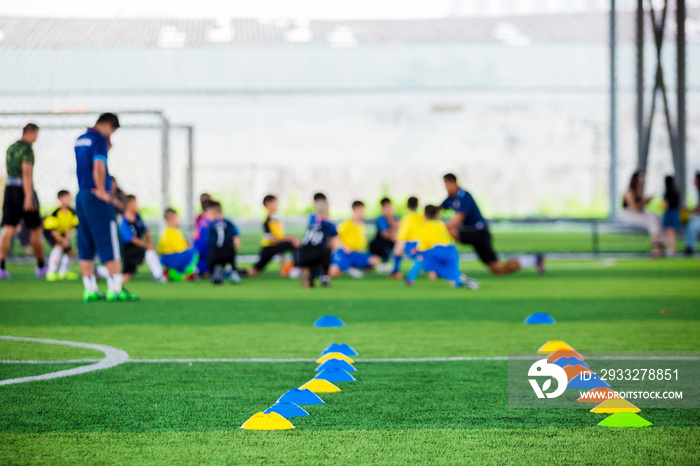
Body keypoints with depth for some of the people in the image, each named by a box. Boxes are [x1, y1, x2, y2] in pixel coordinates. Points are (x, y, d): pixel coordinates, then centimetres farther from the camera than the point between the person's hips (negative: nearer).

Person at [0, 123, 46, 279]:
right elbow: (27, 173, -19)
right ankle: (41, 267, 18)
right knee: (35, 230, 7)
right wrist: (28, 197, -23)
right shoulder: (27, 149, -11)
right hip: (24, 190, -7)